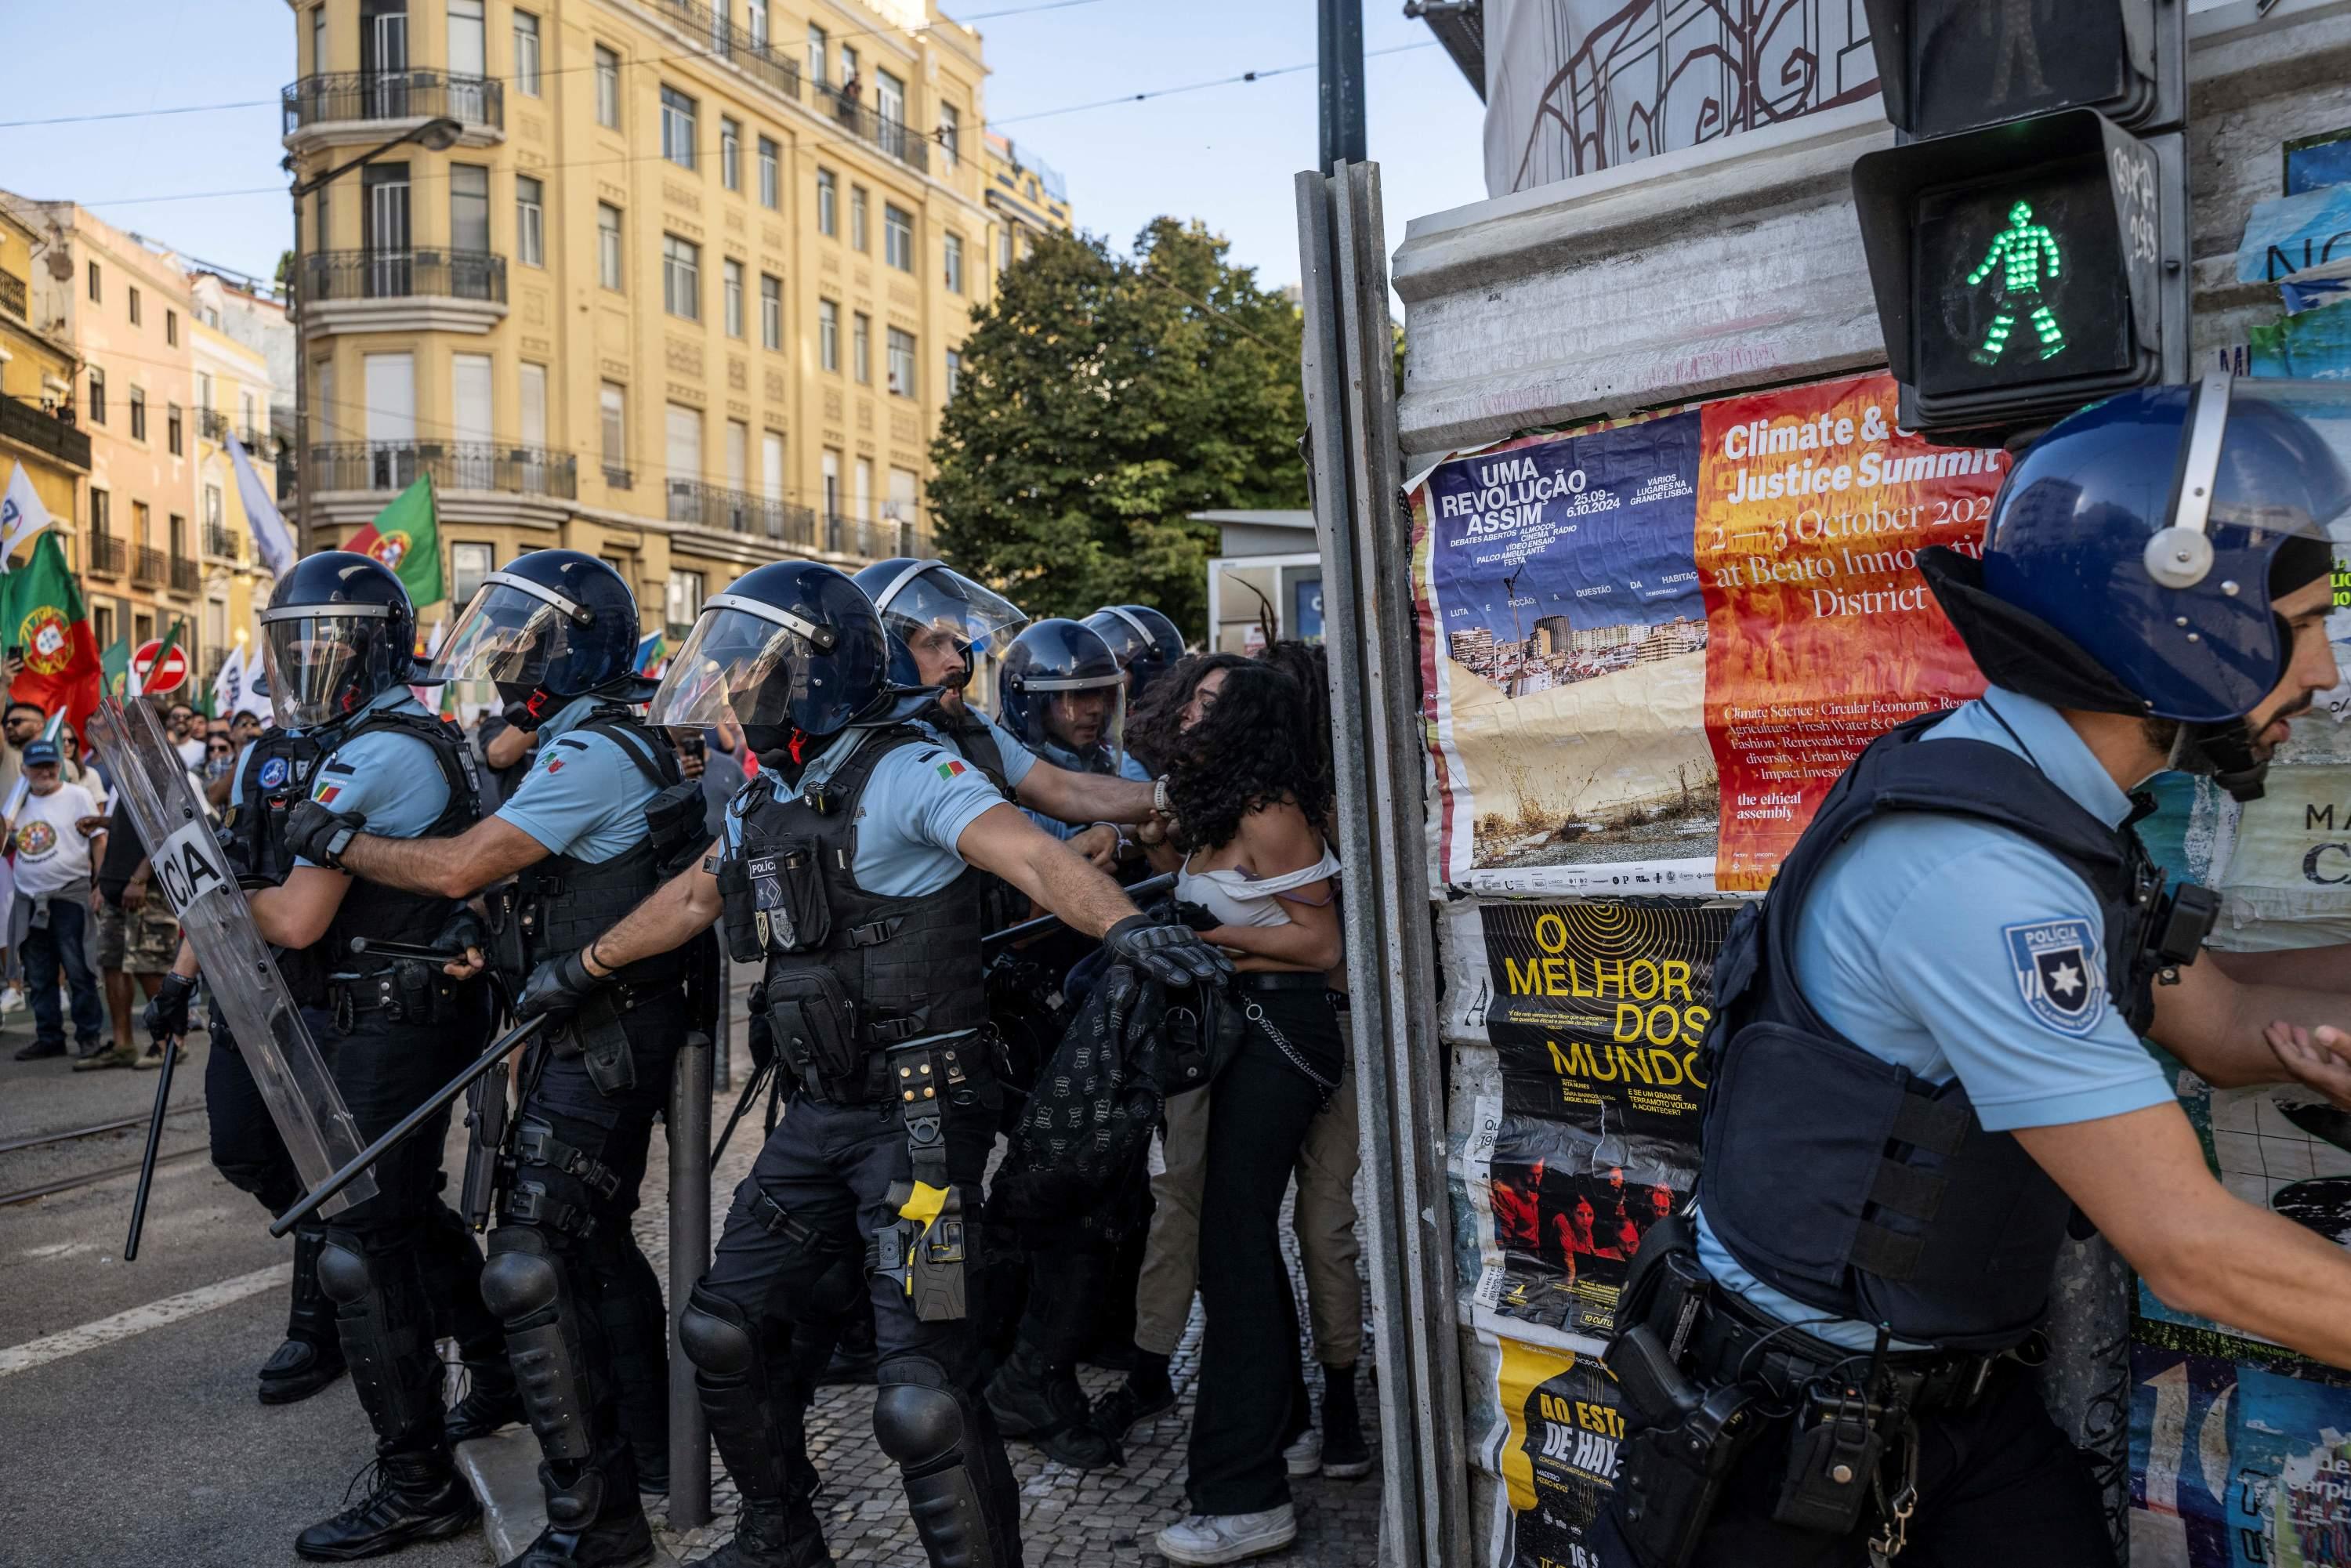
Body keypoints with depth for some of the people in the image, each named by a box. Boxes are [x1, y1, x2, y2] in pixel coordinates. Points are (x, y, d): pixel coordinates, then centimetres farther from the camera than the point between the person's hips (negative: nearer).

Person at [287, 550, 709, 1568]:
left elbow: (458, 867, -22)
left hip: (599, 1044, -11)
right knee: (595, 1246, 22)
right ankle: (647, 1454, 37)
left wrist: (332, 838, -9)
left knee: (534, 1268, -10)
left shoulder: (592, 755, -19)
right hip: (604, 1037, 11)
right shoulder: (615, 744, 14)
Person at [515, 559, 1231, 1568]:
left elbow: (1028, 855, -29)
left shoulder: (905, 774, -13)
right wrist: (581, 971, 41)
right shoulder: (766, 800, 13)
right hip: (821, 1114, 9)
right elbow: (694, 896, 31)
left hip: (919, 1113, -8)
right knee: (726, 1329, 14)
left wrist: (1121, 925, -48)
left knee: (923, 1389, -13)